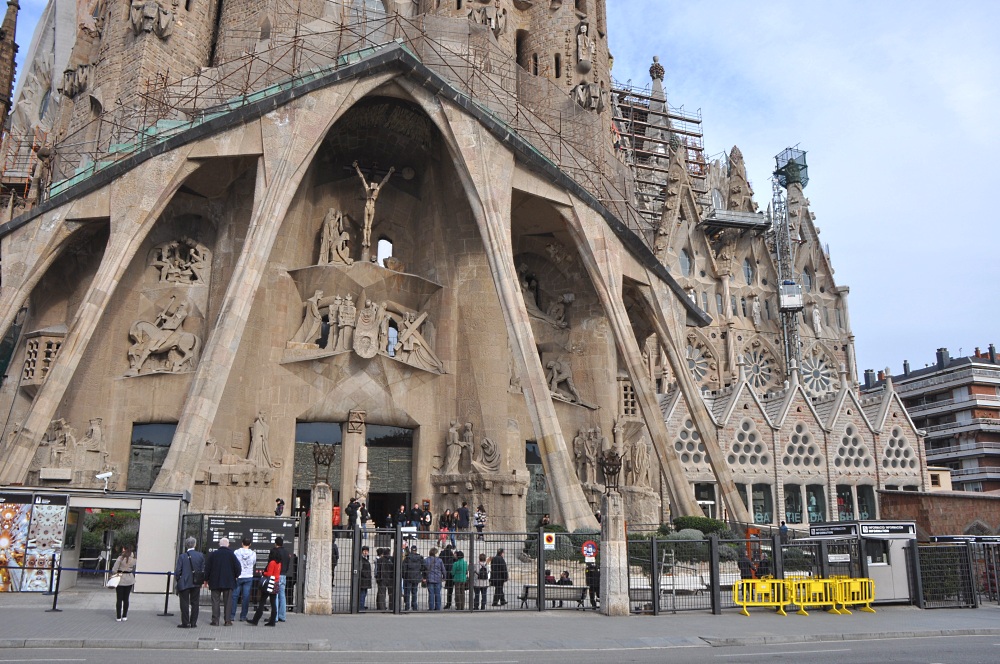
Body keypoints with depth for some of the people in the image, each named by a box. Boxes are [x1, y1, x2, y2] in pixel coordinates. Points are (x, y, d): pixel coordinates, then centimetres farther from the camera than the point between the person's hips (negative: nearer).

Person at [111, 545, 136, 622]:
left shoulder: (120, 558, -13)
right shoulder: (133, 559, 0)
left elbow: (114, 570, -14)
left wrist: (115, 574, 4)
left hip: (120, 579, -3)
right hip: (130, 580, 4)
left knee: (119, 599, 6)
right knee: (126, 599, 12)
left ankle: (118, 617, 9)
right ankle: (124, 616, 16)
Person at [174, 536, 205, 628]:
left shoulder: (182, 556, -10)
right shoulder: (200, 555, -2)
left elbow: (178, 571, -9)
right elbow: (203, 570, 2)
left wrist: (177, 579, 8)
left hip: (184, 583, -3)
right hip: (196, 583, 3)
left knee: (185, 603, 4)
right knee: (194, 603, 10)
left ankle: (185, 623, 5)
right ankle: (193, 622, 12)